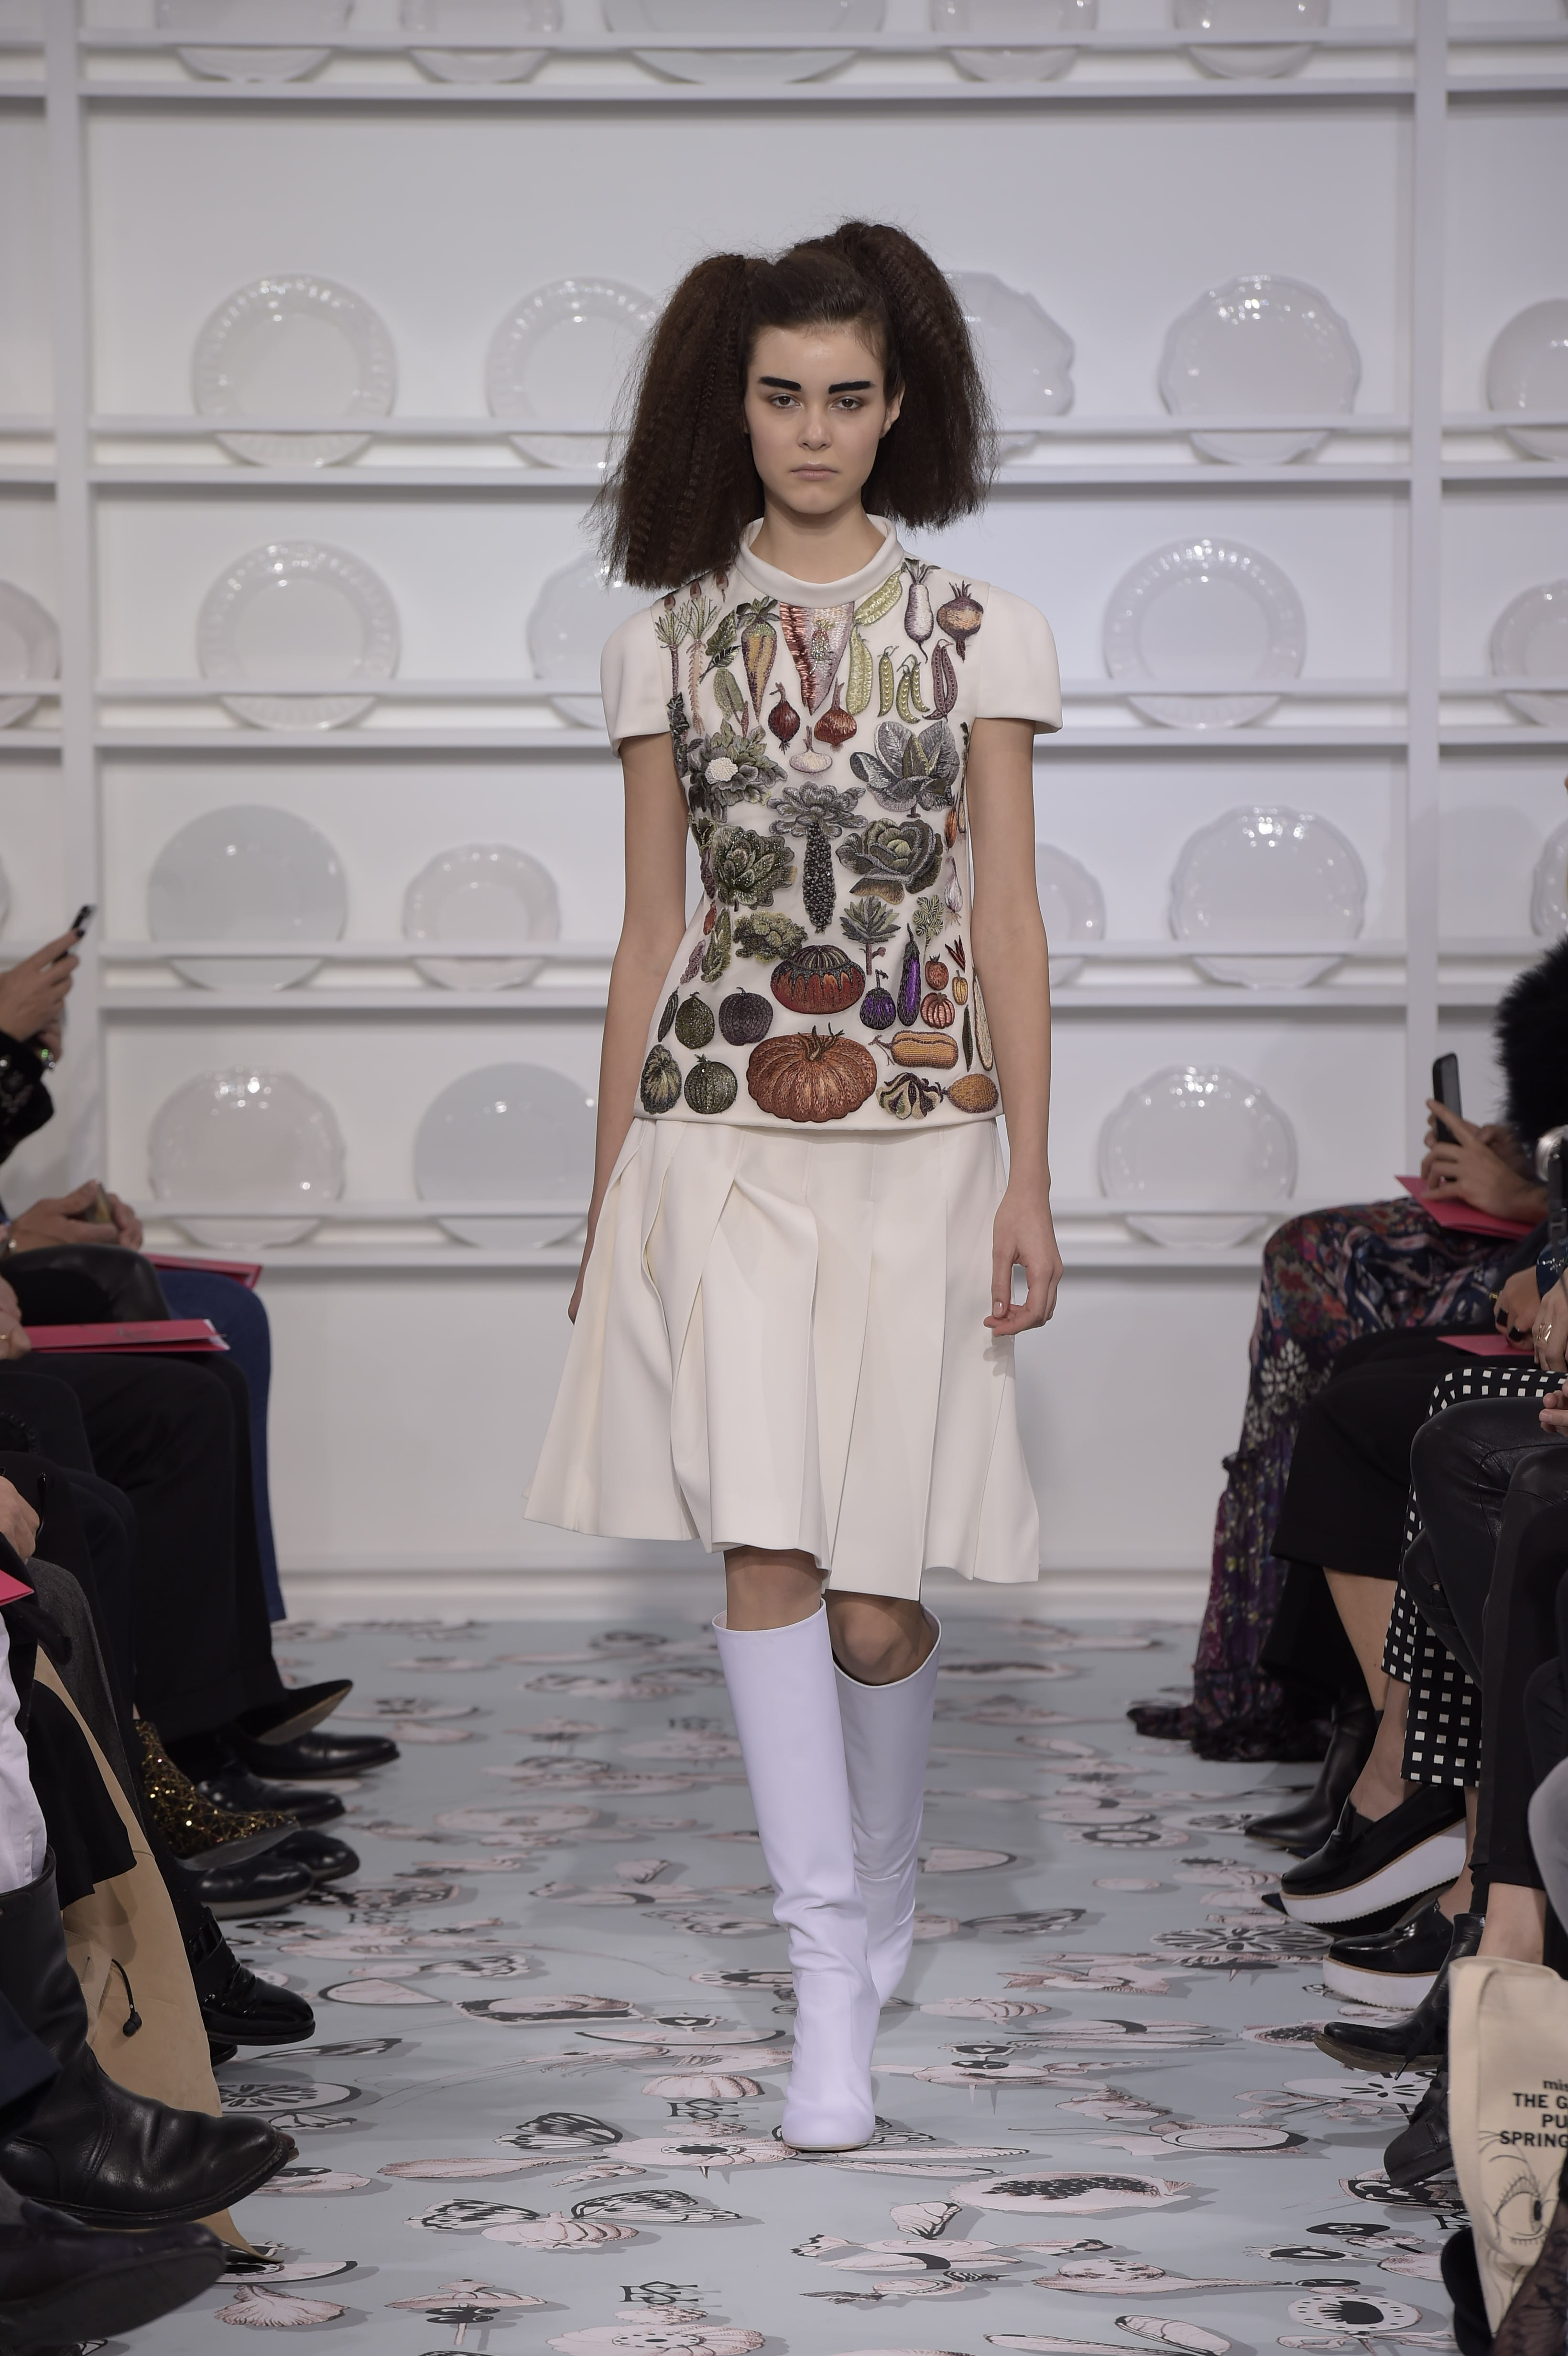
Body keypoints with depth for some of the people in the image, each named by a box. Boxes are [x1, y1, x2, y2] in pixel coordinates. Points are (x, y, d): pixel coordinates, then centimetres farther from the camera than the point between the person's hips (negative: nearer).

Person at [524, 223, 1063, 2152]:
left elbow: (1007, 921, 4)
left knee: (877, 1592, 1)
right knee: (763, 1546, -11)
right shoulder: (669, 645, 8)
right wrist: (604, 1194, 10)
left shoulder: (977, 634, 4)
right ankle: (832, 1981, -5)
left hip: (915, 1142, -1)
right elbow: (650, 931, 11)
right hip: (718, 1137, 1)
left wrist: (1029, 1177, -2)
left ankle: (882, 1899, 28)